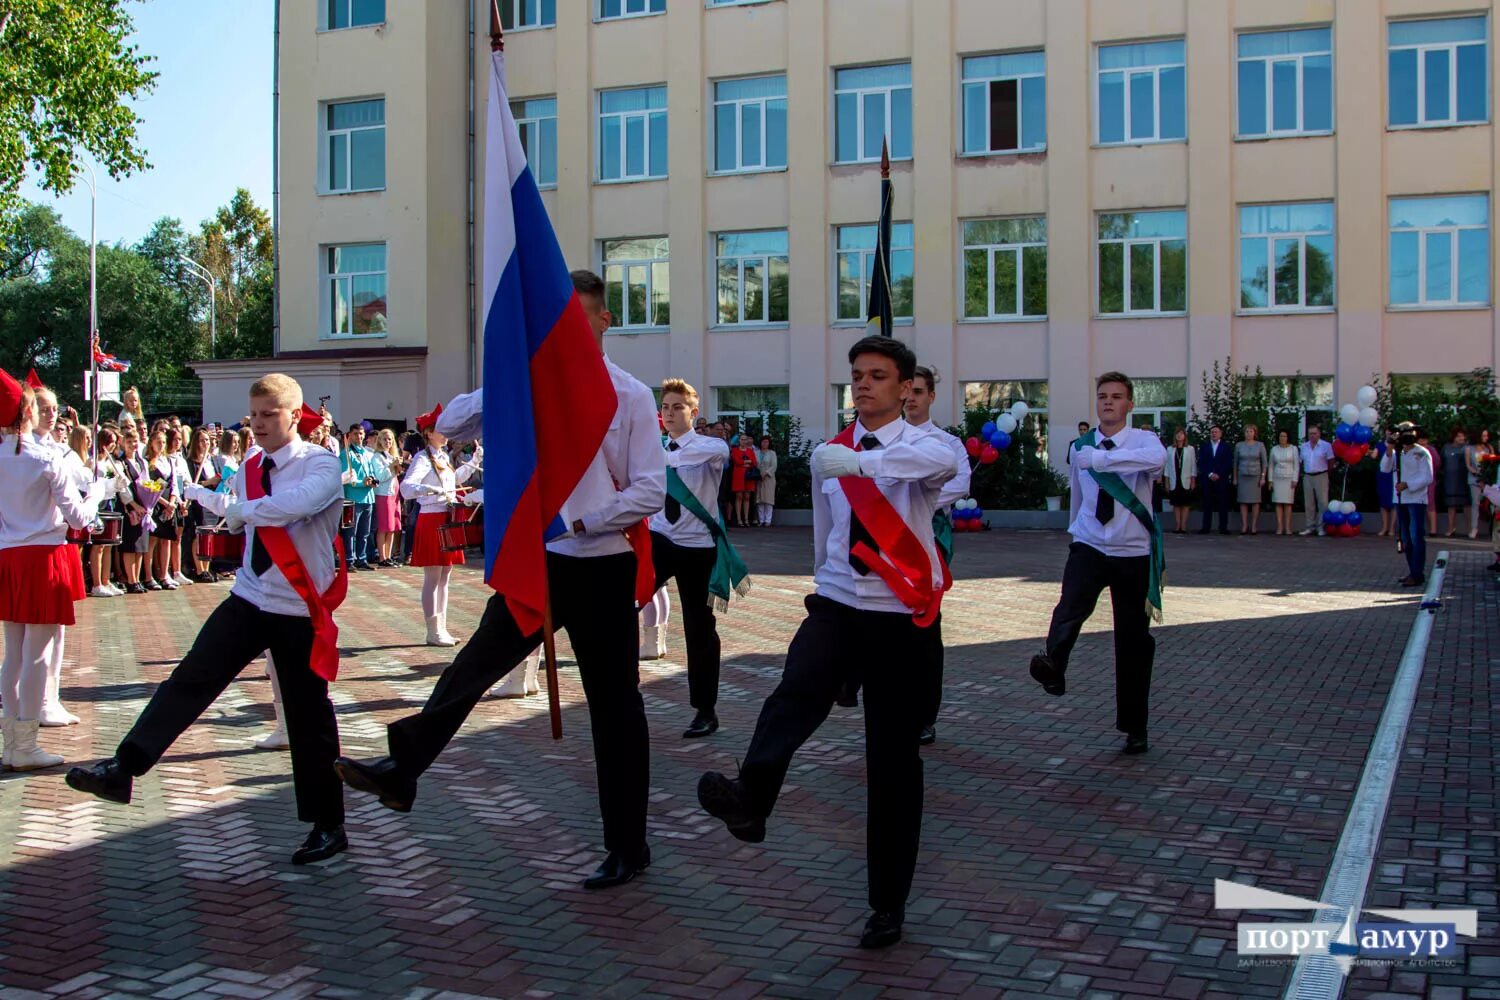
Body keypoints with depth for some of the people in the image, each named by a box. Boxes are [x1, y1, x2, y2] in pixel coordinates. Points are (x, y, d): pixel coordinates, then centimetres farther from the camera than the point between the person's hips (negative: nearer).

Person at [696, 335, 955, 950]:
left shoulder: (920, 444, -4)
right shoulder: (832, 455, 11)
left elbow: (943, 463, -31)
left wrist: (858, 462, -44)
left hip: (898, 616, -3)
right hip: (835, 604, 3)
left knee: (893, 759, 2)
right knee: (798, 690, -29)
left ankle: (888, 905, 13)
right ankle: (748, 801, -51)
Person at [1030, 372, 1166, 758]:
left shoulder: (1144, 440, -7)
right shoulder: (1081, 447, 5)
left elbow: (1155, 458, -34)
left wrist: (1099, 458, -39)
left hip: (1133, 554, -1)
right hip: (1089, 548, 2)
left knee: (1133, 639, 7)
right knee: (1071, 605, -32)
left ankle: (1135, 729, 20)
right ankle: (1052, 667, -55)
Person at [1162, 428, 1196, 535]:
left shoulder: (1190, 449, 3)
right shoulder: (1170, 449, 8)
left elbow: (1193, 466, 3)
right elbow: (1167, 465, 8)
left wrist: (1193, 481, -2)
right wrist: (1166, 482, 4)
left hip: (1186, 482, -2)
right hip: (1174, 482, 2)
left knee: (1185, 504, -2)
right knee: (1176, 504, 1)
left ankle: (1183, 526, -1)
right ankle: (1177, 526, 4)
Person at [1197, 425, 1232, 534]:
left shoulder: (1226, 446, 8)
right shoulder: (1204, 446, 12)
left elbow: (1229, 464, 2)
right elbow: (1201, 463, 6)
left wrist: (1218, 475, -8)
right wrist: (1210, 474, -6)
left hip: (1222, 479, -1)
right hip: (1207, 479, 1)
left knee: (1223, 504, -2)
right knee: (1207, 504, 0)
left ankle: (1223, 527, 0)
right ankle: (1205, 527, 2)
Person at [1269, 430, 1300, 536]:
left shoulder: (1293, 449, 3)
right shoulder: (1274, 449, 8)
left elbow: (1296, 465, 1)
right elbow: (1271, 466, 9)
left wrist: (1294, 480, -6)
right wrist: (1270, 480, 3)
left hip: (1289, 479, -1)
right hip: (1277, 479, 2)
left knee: (1288, 503, -2)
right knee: (1278, 503, -3)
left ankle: (1287, 528, -1)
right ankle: (1279, 527, -3)